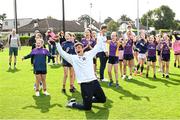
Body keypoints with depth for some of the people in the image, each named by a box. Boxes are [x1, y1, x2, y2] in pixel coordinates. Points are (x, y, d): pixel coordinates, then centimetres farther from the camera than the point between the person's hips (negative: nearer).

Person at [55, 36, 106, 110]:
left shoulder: (89, 54, 10)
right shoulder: (73, 58, 4)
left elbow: (98, 46, 13)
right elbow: (62, 53, -1)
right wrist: (57, 43, -7)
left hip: (94, 81, 4)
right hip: (84, 84, -4)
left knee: (103, 99, 16)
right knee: (87, 107, -2)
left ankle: (89, 99, 38)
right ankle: (72, 103, 21)